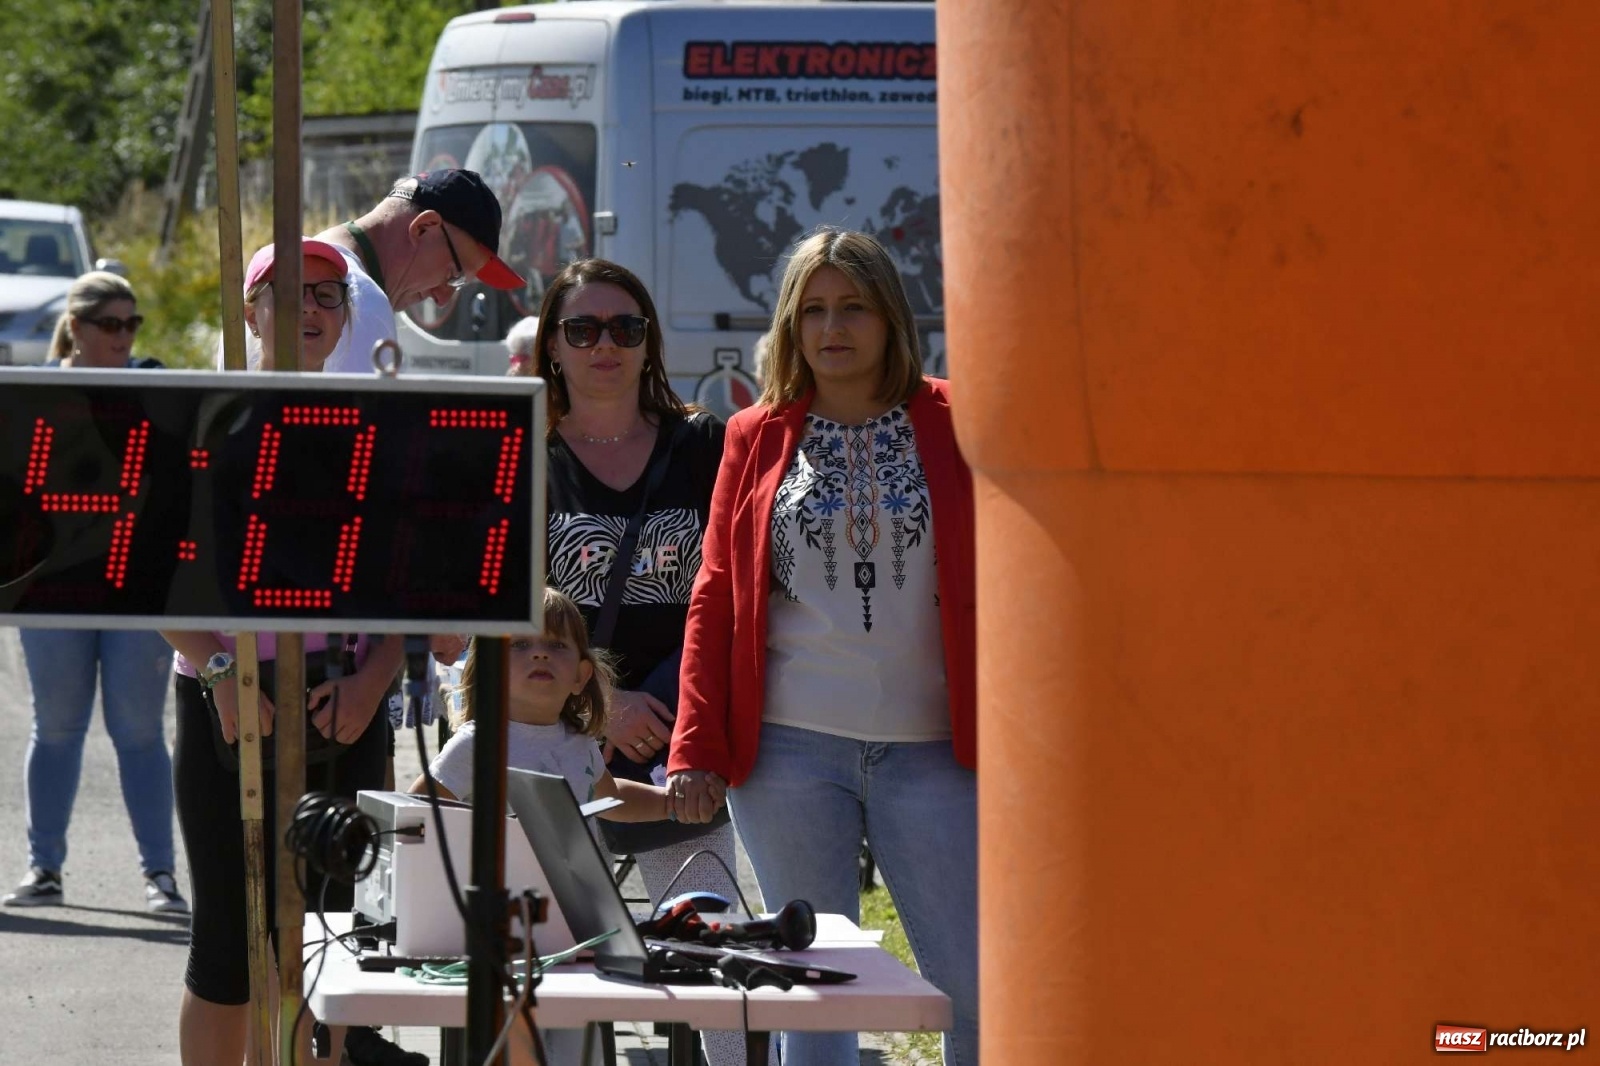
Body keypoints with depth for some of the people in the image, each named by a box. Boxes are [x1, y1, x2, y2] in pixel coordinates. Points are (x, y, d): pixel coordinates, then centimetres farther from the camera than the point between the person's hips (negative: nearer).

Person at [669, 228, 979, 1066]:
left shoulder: (953, 426, 6)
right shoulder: (757, 439, 10)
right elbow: (715, 596, 10)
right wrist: (696, 747, 1)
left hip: (929, 747, -1)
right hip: (789, 747, 1)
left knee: (977, 981, -5)